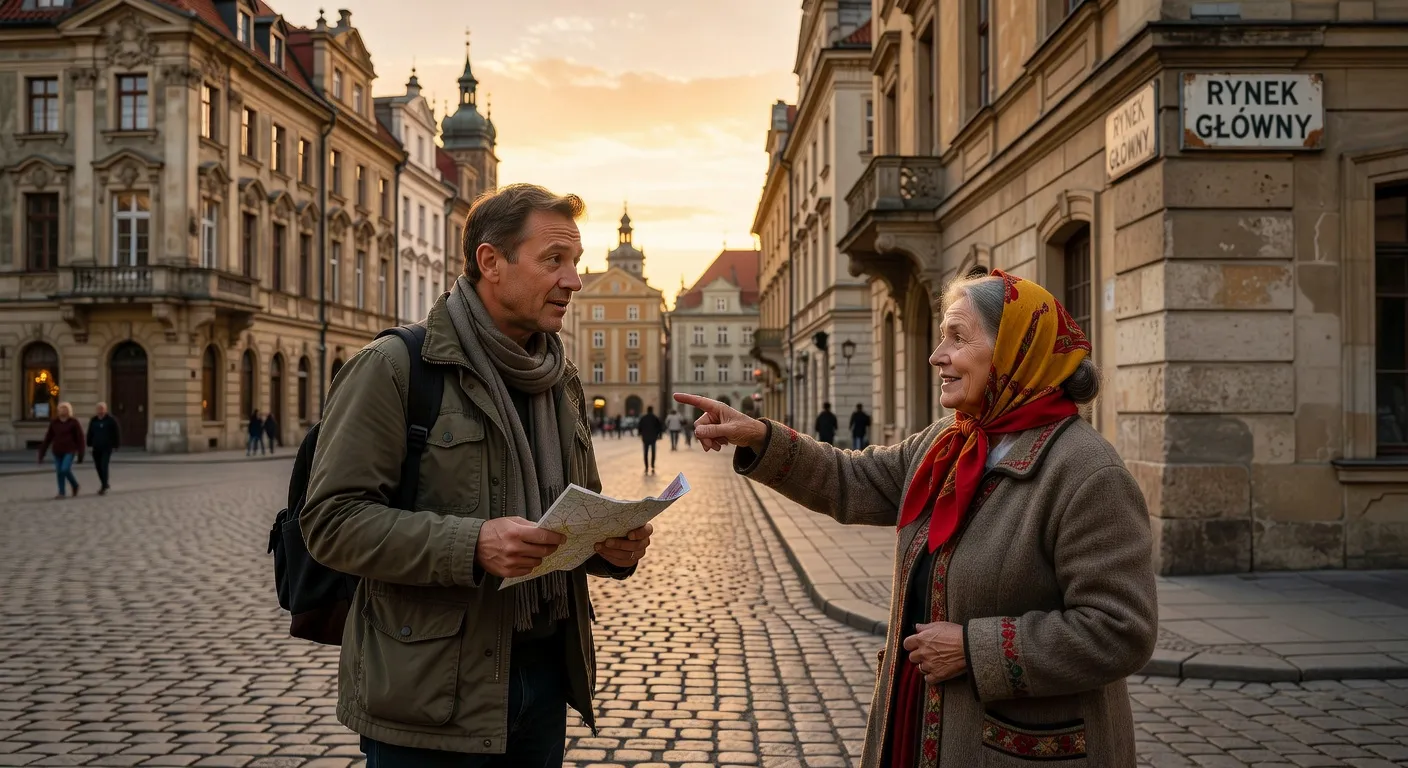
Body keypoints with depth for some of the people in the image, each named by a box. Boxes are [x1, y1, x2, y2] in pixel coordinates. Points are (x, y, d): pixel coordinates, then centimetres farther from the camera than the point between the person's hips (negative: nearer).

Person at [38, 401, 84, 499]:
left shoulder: (73, 422, -4)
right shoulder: (54, 423, 5)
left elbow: (80, 439, -3)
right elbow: (47, 439, 8)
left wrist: (80, 455, -6)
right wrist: (41, 454, 5)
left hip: (69, 451, -4)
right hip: (57, 452, 4)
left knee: (65, 469, -17)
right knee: (59, 472, 4)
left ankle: (75, 485, 6)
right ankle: (61, 493, 15)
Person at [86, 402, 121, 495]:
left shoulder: (111, 420, -5)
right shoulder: (93, 420, 8)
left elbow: (117, 433, -2)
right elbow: (90, 434, 16)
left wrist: (116, 445, -4)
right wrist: (89, 444, 11)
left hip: (107, 448, -5)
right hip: (96, 448, 5)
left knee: (104, 467, -14)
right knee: (99, 467, 8)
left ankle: (104, 487, -11)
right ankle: (105, 485, 25)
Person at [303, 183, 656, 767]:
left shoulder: (562, 383, 11)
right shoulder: (391, 367, -9)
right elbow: (331, 520, -15)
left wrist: (613, 544, -4)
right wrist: (471, 546, -27)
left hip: (545, 677, 6)